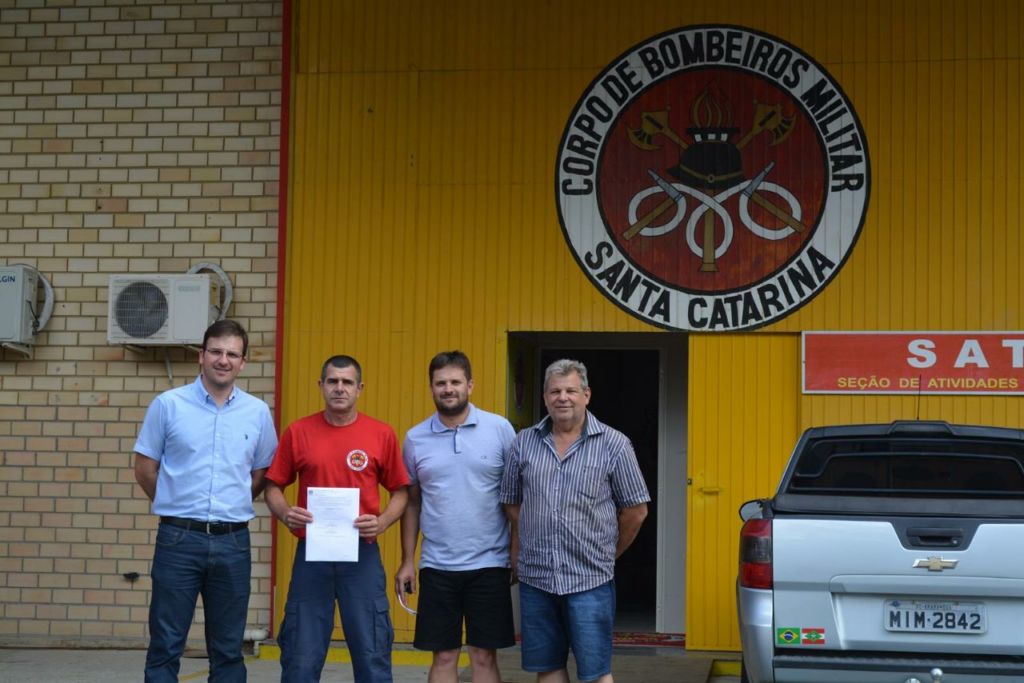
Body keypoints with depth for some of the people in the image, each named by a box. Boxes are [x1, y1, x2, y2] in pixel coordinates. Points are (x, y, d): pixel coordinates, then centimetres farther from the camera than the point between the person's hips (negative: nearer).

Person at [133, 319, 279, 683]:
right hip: (179, 538, -2)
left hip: (232, 541, 2)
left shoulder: (258, 412, 5)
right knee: (166, 645, 2)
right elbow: (145, 469, 5)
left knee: (228, 649, 9)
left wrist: (230, 508, 11)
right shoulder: (168, 404, -1)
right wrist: (177, 506, 9)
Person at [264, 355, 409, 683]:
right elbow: (274, 486, 8)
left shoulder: (382, 434, 2)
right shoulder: (298, 432, 3)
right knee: (301, 656, 5)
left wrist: (382, 522, -10)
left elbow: (400, 490, 8)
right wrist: (285, 513, -12)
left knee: (372, 654, 3)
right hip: (311, 553, 1)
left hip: (362, 555, 0)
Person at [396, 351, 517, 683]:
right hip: (437, 566, 2)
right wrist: (407, 561, 6)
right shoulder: (415, 438, 4)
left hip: (489, 564, -2)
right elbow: (412, 502, 10)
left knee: (484, 656, 4)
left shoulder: (500, 429, -2)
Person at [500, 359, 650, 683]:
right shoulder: (524, 443, 6)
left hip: (589, 582, -3)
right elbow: (513, 505, 13)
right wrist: (519, 555, 9)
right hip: (535, 578, 3)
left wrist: (607, 554, 9)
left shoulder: (614, 445, -3)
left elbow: (635, 511, 2)